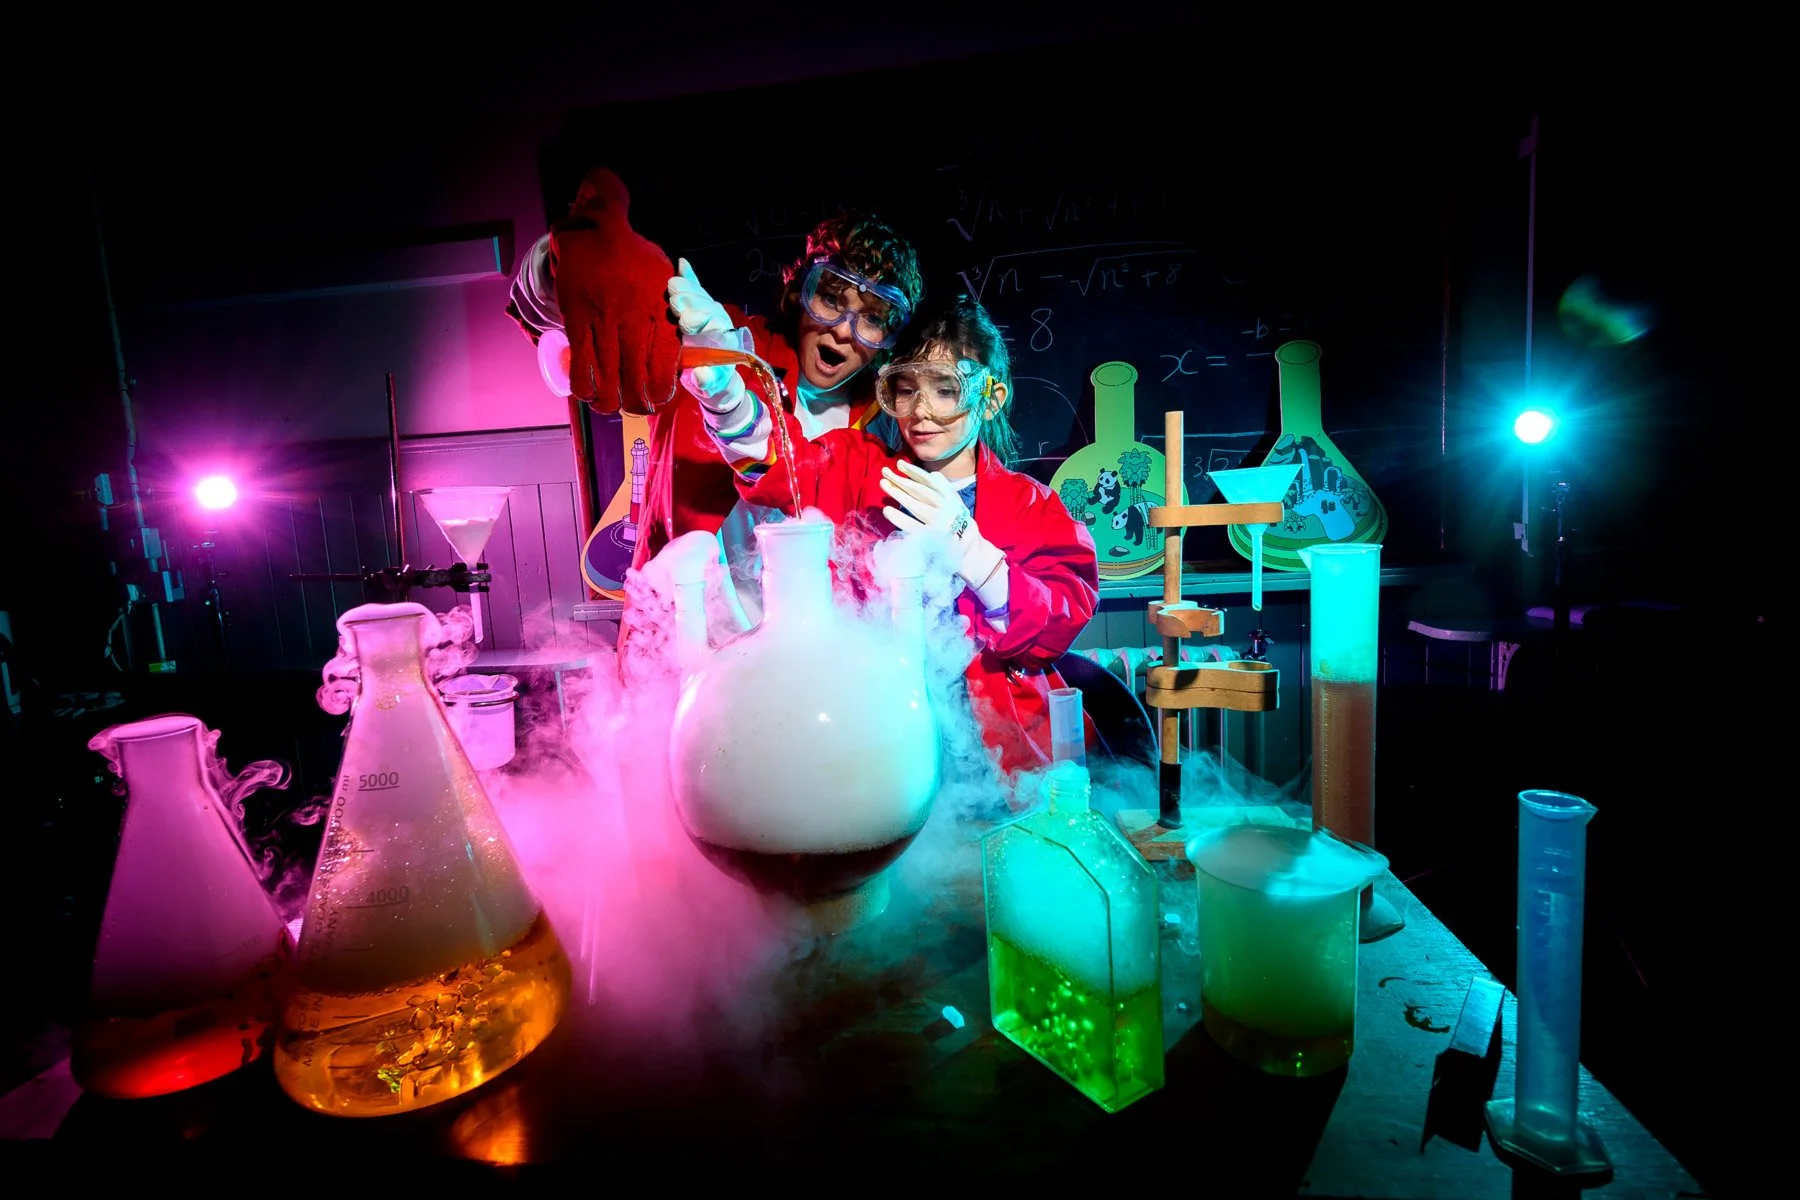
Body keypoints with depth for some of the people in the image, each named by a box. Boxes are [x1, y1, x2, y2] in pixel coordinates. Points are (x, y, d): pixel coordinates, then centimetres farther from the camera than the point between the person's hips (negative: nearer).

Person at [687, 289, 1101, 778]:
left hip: (998, 738, -2)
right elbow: (770, 461, -10)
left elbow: (1065, 624, -8)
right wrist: (722, 389, -30)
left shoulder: (1033, 505, 7)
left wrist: (965, 547, -22)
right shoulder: (856, 467, 11)